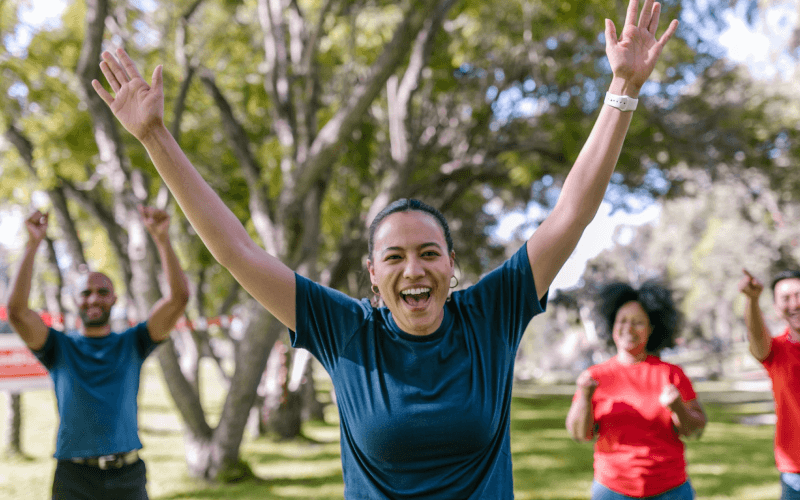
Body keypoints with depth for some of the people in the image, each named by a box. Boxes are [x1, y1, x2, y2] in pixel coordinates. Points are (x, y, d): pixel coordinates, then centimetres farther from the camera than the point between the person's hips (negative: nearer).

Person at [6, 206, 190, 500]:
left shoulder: (131, 344, 9)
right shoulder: (59, 347, 8)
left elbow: (178, 297, -1)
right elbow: (17, 310, -9)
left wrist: (162, 238, -10)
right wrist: (33, 244, -12)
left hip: (128, 476, 1)